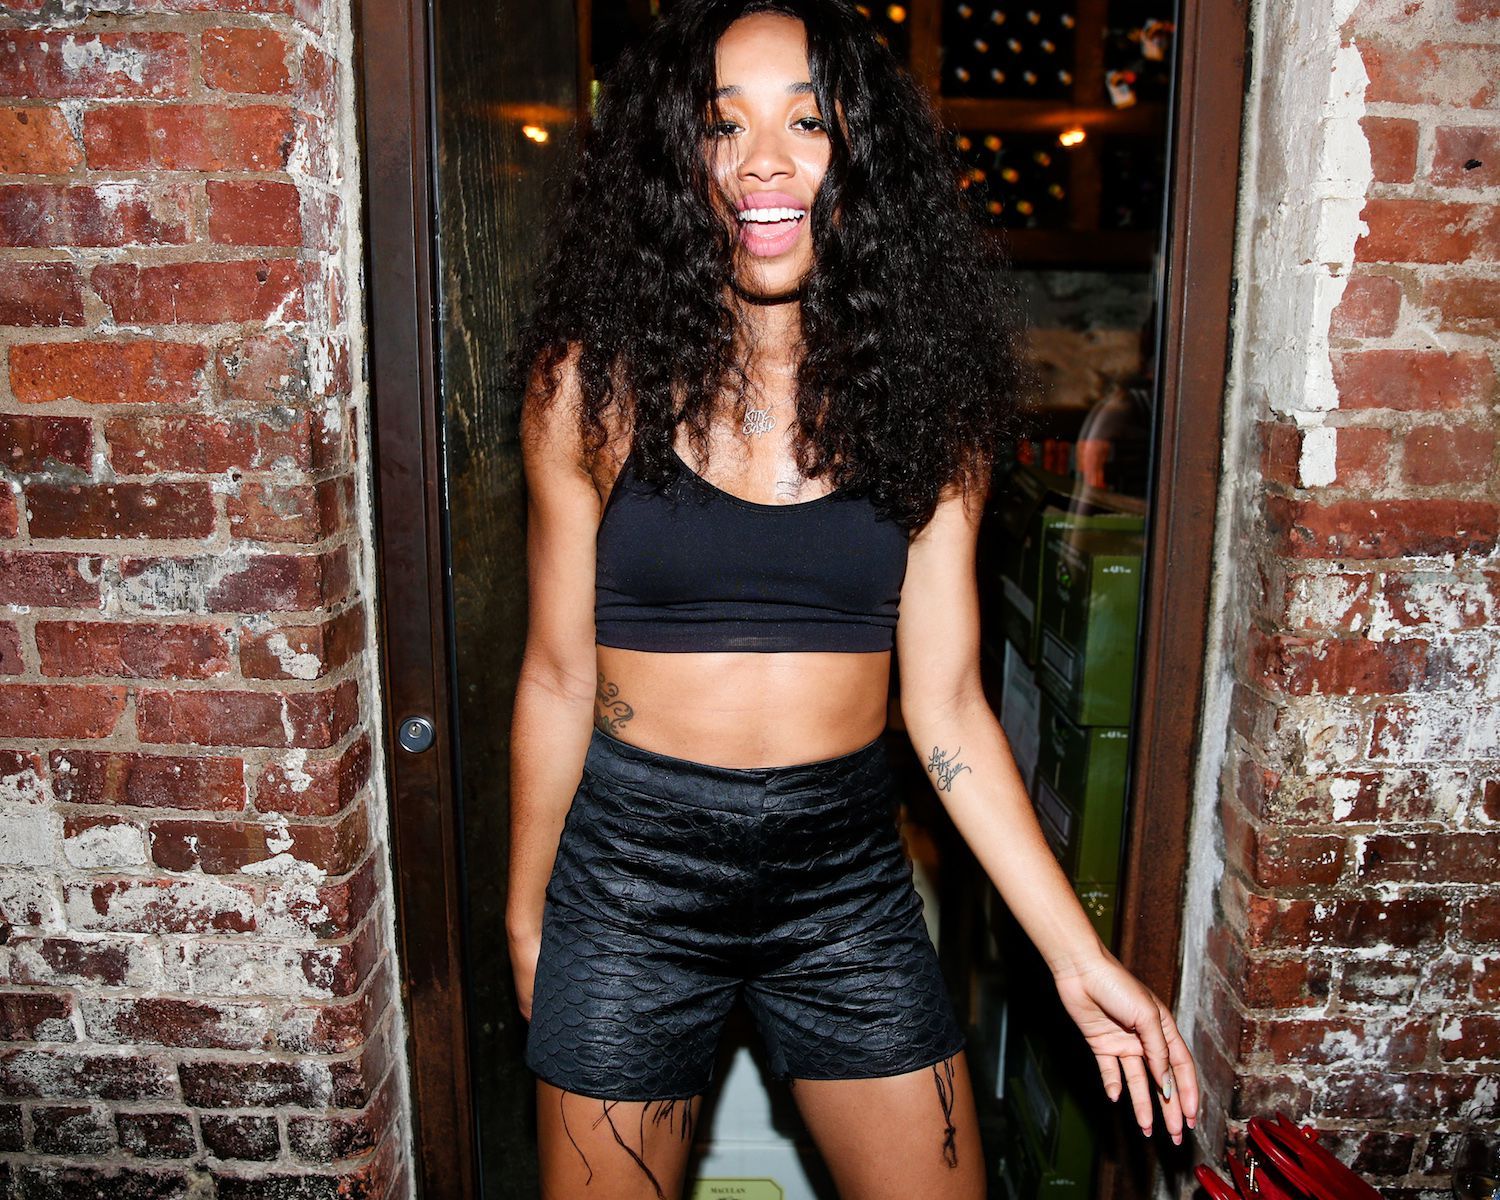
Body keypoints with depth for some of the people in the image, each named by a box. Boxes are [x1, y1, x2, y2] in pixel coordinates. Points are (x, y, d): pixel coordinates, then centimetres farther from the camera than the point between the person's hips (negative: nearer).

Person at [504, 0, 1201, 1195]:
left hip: (848, 878, 2)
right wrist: (525, 917, 6)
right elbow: (558, 678, -2)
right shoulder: (598, 381, -7)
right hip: (630, 878, -1)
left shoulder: (922, 396, -2)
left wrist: (1077, 956, -5)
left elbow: (945, 704, -3)